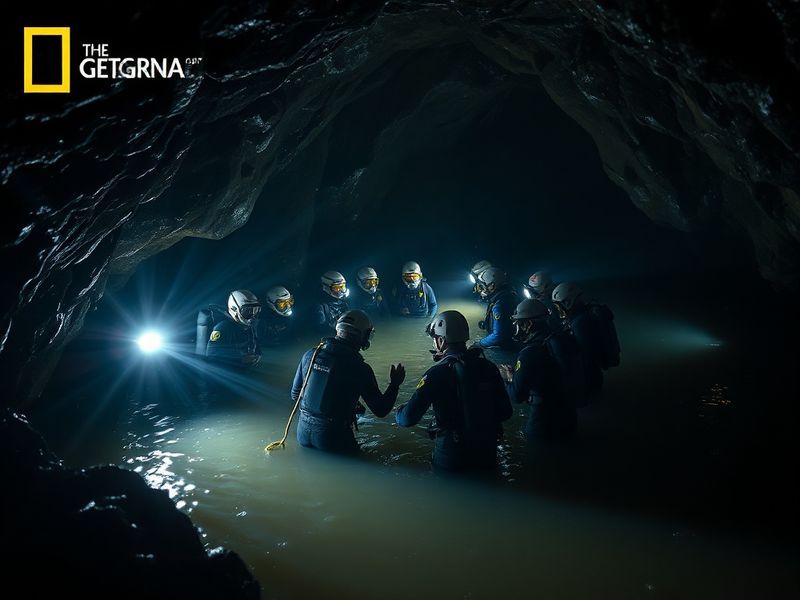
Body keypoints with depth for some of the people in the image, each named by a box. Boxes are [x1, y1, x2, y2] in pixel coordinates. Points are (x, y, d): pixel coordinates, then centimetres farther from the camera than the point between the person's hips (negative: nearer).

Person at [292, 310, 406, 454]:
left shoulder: (310, 355, -1)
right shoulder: (360, 368, -14)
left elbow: (295, 394, 10)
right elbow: (380, 410, -6)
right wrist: (395, 384, 8)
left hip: (303, 432, 5)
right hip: (333, 437, -5)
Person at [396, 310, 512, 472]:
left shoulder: (437, 373, -17)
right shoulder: (488, 367, -4)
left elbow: (408, 418, -17)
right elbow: (505, 412, 2)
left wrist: (399, 414, 5)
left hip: (451, 455, -3)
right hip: (488, 454, 4)